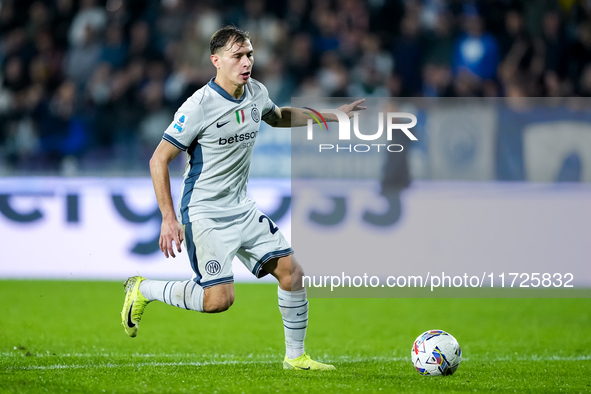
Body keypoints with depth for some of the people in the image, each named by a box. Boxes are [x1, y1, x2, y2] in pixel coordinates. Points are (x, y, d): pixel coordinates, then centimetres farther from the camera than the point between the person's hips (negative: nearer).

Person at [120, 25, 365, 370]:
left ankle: (296, 356, 14)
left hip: (242, 209, 7)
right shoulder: (199, 106, -20)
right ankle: (144, 290, 7)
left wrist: (330, 116, 23)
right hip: (205, 214, -7)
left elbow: (279, 116, 27)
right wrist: (169, 220, -20)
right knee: (219, 298, -15)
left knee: (292, 272, 0)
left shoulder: (256, 93, 1)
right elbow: (159, 160, -16)